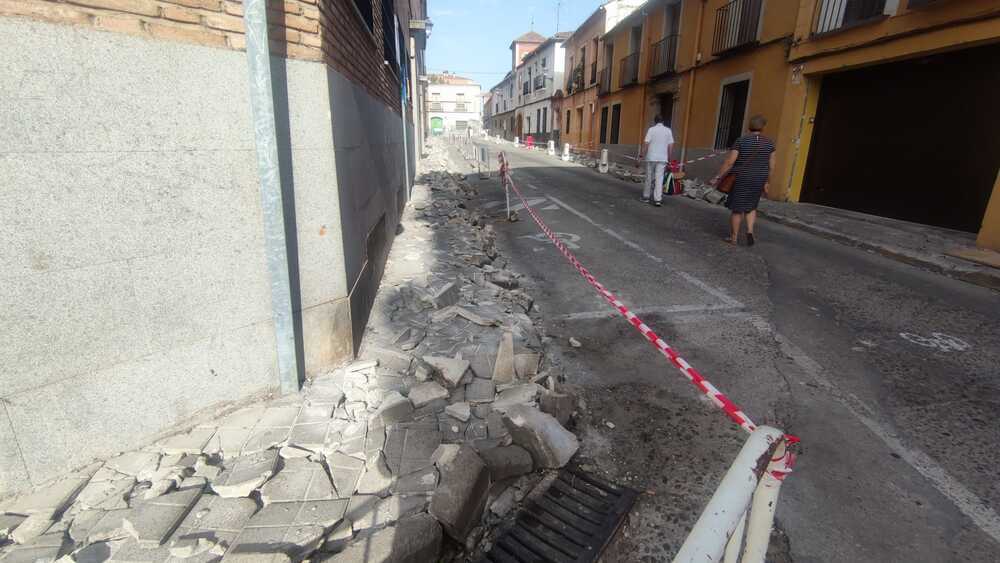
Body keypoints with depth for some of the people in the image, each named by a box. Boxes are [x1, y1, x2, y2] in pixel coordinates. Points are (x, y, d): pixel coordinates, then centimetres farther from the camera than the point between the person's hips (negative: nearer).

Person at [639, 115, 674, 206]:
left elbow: (646, 144, -10)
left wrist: (641, 154, -1)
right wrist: (669, 158, 13)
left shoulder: (651, 129, -3)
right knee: (659, 179, -1)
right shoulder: (668, 130, 6)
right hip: (662, 158, 2)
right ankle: (657, 199, -8)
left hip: (651, 158, -2)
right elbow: (670, 145, 5)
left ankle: (646, 197, 18)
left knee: (649, 178, 9)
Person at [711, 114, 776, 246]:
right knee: (751, 207, 21)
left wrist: (718, 177, -8)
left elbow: (729, 162, -14)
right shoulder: (769, 143, 2)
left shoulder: (741, 141, -10)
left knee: (737, 209, 5)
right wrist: (767, 182, 15)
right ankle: (750, 231, 5)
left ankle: (734, 237, 13)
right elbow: (771, 165, 5)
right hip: (759, 180, 4)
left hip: (741, 179, -3)